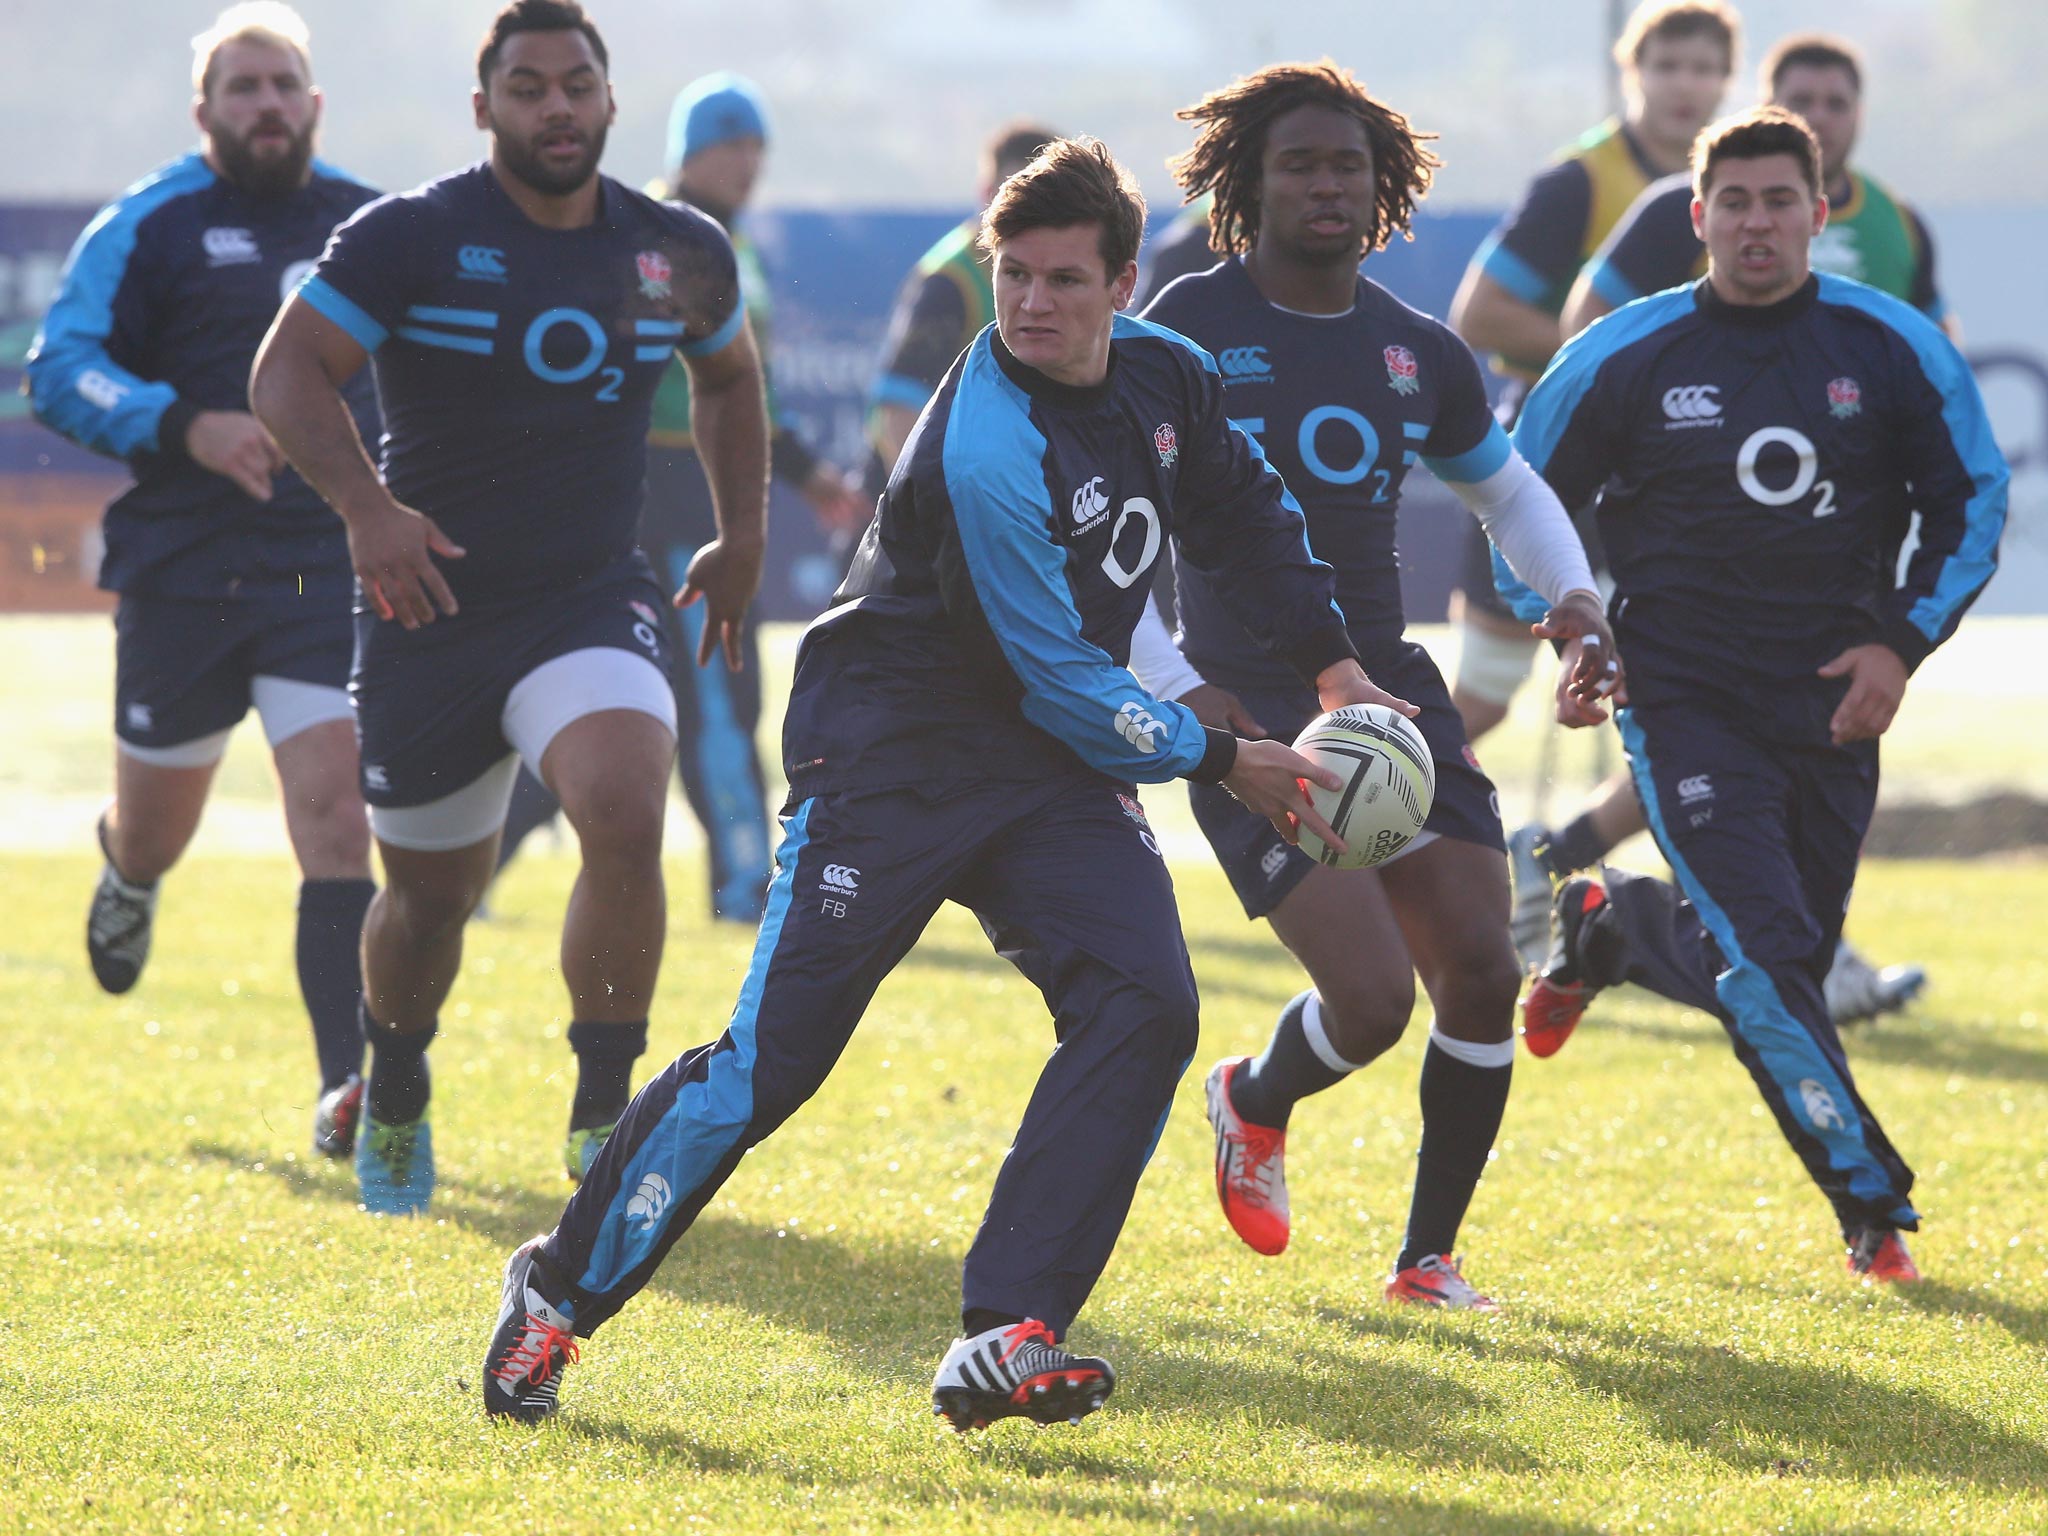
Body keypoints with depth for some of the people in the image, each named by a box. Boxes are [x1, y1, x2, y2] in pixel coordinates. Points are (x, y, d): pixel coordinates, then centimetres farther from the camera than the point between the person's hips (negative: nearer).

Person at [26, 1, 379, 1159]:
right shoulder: (151, 226, -2)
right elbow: (59, 370, -9)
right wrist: (187, 427, -22)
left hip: (332, 572, 1)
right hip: (183, 573, -1)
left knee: (334, 814, -15)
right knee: (158, 823, 15)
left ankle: (350, 1085, -20)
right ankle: (129, 873, 55)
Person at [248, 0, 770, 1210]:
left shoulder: (682, 252, 4)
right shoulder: (412, 238, -8)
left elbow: (729, 377, 25)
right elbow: (288, 371, -11)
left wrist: (744, 539, 20)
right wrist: (365, 506, -25)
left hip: (594, 599, 1)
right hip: (432, 607, -1)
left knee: (626, 816, -27)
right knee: (432, 889, 10)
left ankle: (605, 1114, -14)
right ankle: (395, 1105, 41)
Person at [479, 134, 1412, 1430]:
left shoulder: (1168, 376, -1)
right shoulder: (985, 456, -26)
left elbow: (1248, 518, 20)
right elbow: (1058, 680, -22)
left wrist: (1337, 668, 15)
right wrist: (1220, 762, -12)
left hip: (1055, 761, 7)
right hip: (893, 753, -7)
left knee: (1145, 1003, -16)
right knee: (773, 1057, -10)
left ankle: (1007, 1337, -18)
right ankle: (562, 1291, 10)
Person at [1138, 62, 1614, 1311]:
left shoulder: (1420, 353, 10)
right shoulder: (1191, 329, -7)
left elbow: (1510, 491, 26)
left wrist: (1577, 597, 6)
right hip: (1245, 713, -6)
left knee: (1482, 974, -6)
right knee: (1372, 996, -17)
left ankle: (1428, 1259, 11)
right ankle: (1255, 1106, 19)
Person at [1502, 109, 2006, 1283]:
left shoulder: (1895, 350, -1)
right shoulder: (1625, 359, -5)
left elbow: (1973, 503, 8)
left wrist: (1905, 640, -4)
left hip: (1832, 705, 3)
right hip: (1684, 702, -3)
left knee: (1780, 964, 11)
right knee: (1763, 954, -17)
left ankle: (1606, 935, 41)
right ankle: (1875, 1207, -11)